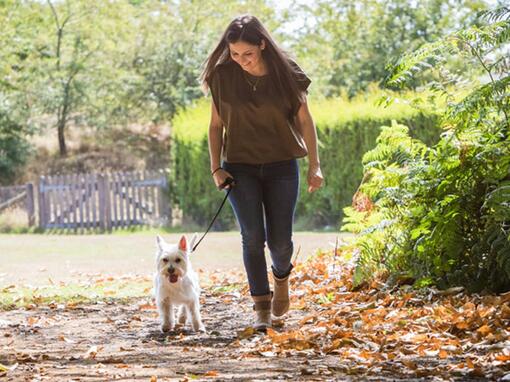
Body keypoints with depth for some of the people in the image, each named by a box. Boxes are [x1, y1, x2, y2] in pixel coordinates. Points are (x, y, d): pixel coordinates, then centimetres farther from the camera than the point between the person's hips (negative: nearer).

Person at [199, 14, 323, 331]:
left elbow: (305, 120, 1)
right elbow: (216, 125, 6)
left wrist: (315, 166, -4)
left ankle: (282, 276, 33)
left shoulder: (286, 73, -7)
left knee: (280, 241, -1)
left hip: (281, 167, 0)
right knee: (253, 236, -11)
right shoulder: (223, 76, -4)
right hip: (240, 168, 0)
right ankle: (262, 308, -5)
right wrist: (216, 168, -3)